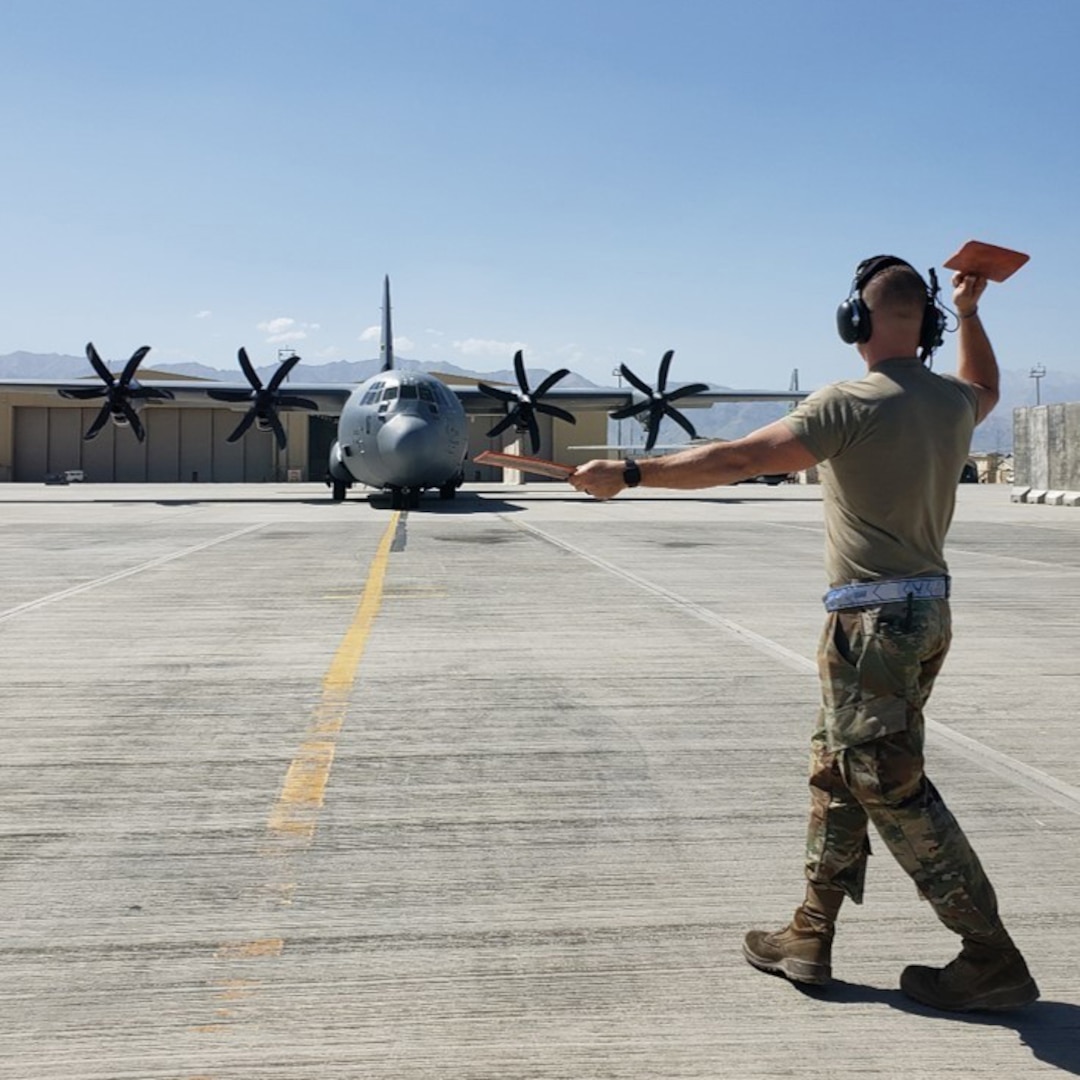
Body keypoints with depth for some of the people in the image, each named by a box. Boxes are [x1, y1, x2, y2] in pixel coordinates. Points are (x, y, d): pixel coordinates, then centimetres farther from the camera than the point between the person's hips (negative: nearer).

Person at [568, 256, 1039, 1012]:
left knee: (892, 788, -2)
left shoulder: (849, 405, -16)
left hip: (873, 620, -9)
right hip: (927, 611, 9)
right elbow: (985, 388, 34)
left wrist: (628, 475, -17)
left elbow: (733, 460, -21)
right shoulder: (954, 403, 7)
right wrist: (970, 313, 39)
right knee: (835, 772, 16)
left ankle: (992, 959, 5)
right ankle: (809, 939, 23)